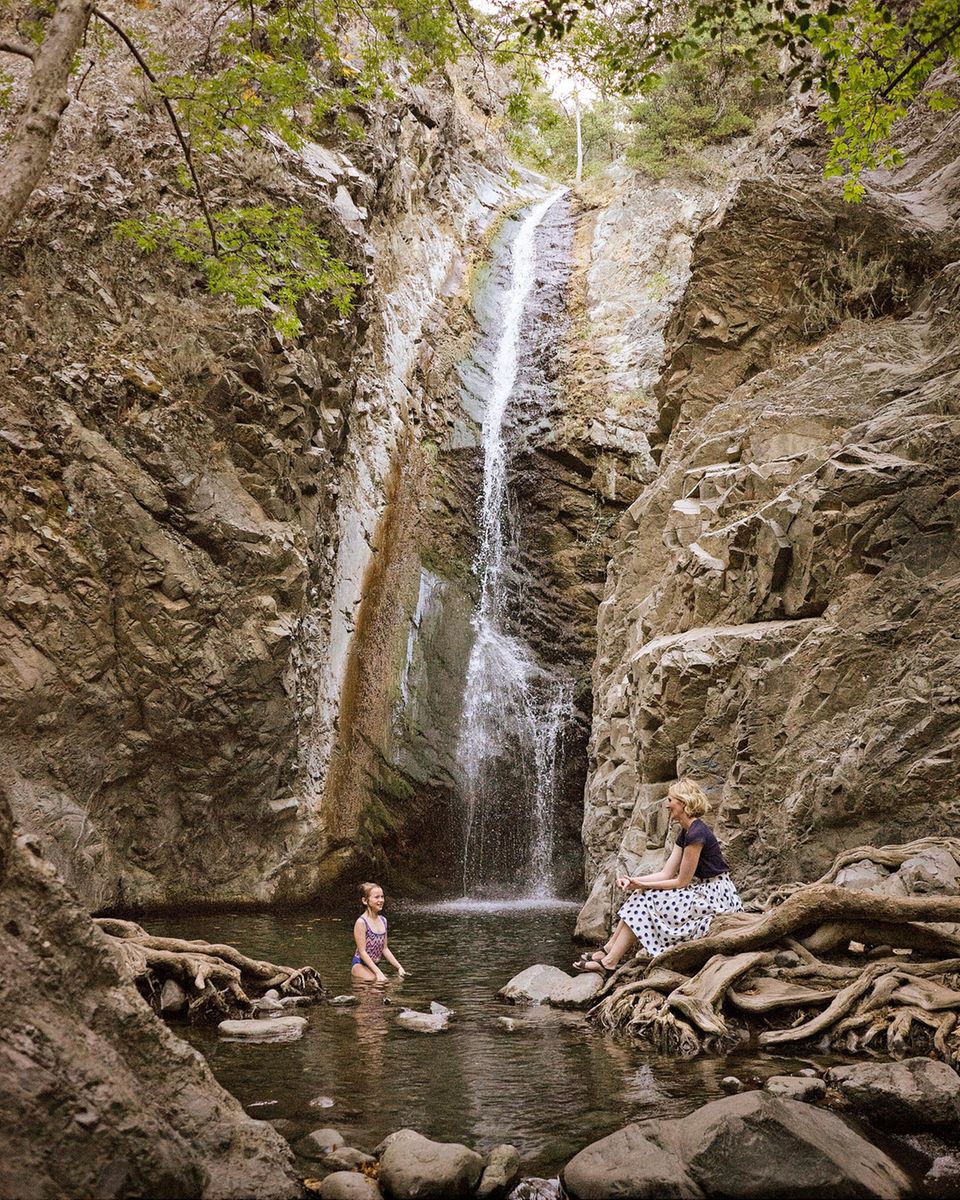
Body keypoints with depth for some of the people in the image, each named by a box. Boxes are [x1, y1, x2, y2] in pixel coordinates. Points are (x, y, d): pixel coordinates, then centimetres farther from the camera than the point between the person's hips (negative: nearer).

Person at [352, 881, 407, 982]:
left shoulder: (383, 920, 7)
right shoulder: (361, 922, -15)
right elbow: (362, 952, -17)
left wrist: (399, 967, 7)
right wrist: (378, 972, -22)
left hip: (374, 965, 8)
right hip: (360, 965, -8)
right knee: (378, 981, -29)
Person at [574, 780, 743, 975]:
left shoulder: (696, 833, -20)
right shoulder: (685, 833, 11)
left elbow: (682, 881, -17)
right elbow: (667, 873, 7)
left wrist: (643, 885, -13)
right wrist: (633, 880, -5)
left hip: (714, 896, -9)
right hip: (703, 891, 9)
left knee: (646, 902, -14)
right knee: (641, 895, 1)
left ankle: (608, 962, -10)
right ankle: (608, 950, 0)